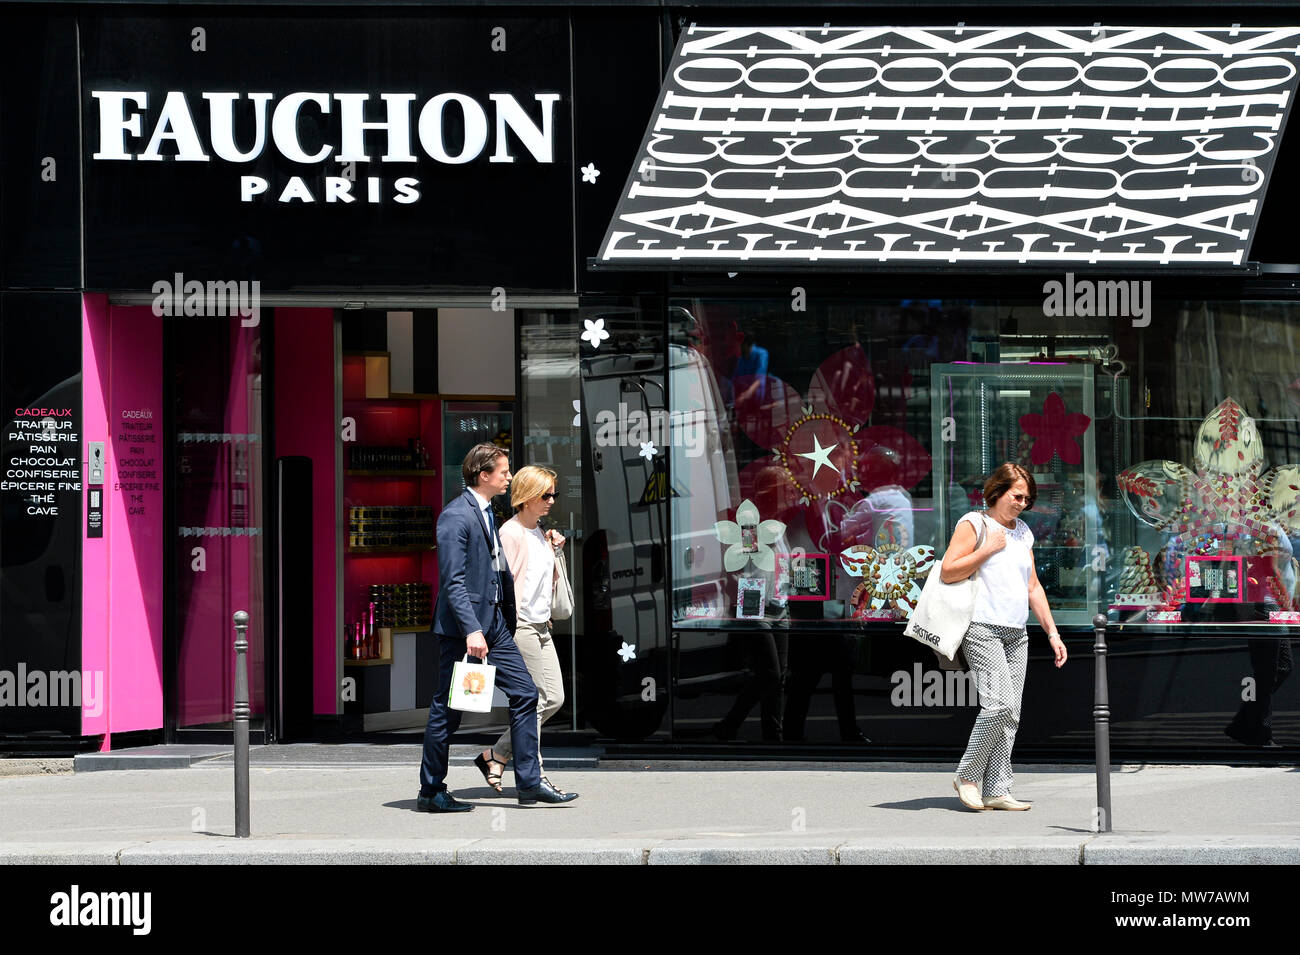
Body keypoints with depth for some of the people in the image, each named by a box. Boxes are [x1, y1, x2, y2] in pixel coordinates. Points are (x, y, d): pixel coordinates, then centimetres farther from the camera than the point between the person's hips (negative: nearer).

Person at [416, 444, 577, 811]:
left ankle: (529, 783, 10)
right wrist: (471, 630, -29)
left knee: (525, 693, 6)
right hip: (462, 625, -9)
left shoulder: (486, 512, 13)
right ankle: (431, 792, 9)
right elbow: (453, 581, -22)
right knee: (447, 709, -1)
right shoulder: (456, 516, -16)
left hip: (493, 621, 9)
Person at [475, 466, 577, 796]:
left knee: (555, 698, 5)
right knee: (533, 700, -9)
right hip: (520, 626, -9)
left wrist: (553, 551, 8)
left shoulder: (539, 533, 16)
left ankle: (495, 755, 12)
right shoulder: (510, 533, -11)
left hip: (541, 626, 9)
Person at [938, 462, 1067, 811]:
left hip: (1016, 634, 7)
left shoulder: (1023, 532, 18)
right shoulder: (973, 524, -2)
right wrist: (988, 549, -12)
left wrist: (1053, 633, 16)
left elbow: (1033, 588, 22)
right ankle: (967, 776, -2)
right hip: (982, 629, -7)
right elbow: (948, 572, -12)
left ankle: (996, 790, 3)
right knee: (1000, 705, -18)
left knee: (1011, 714, 1)